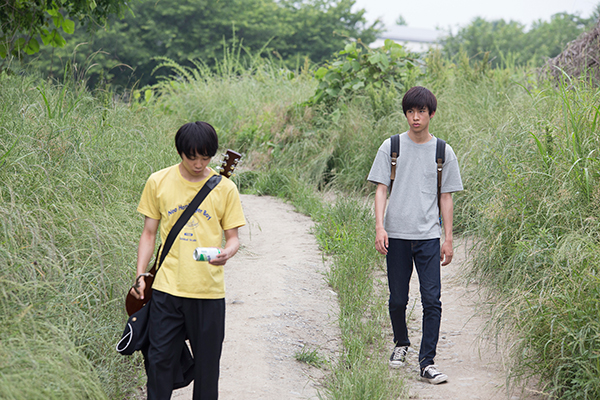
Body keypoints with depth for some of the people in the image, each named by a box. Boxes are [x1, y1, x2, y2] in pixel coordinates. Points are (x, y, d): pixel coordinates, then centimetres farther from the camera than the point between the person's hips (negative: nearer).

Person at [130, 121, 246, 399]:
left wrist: (228, 253, -18)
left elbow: (232, 236, 5)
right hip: (167, 286, 0)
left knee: (207, 362, 7)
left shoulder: (224, 188, 1)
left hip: (209, 290, 0)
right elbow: (149, 233, 10)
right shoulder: (158, 182, 3)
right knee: (159, 358, 1)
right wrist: (140, 275, 1)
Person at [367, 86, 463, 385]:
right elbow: (381, 189, 3)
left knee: (432, 300, -9)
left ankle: (427, 362, -4)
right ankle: (401, 344, 33)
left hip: (428, 236, 0)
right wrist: (379, 227, -9)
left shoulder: (443, 152, 6)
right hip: (396, 235, 0)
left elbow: (446, 197, 9)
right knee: (397, 300, 8)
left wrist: (448, 237, 5)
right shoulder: (391, 147, 4)